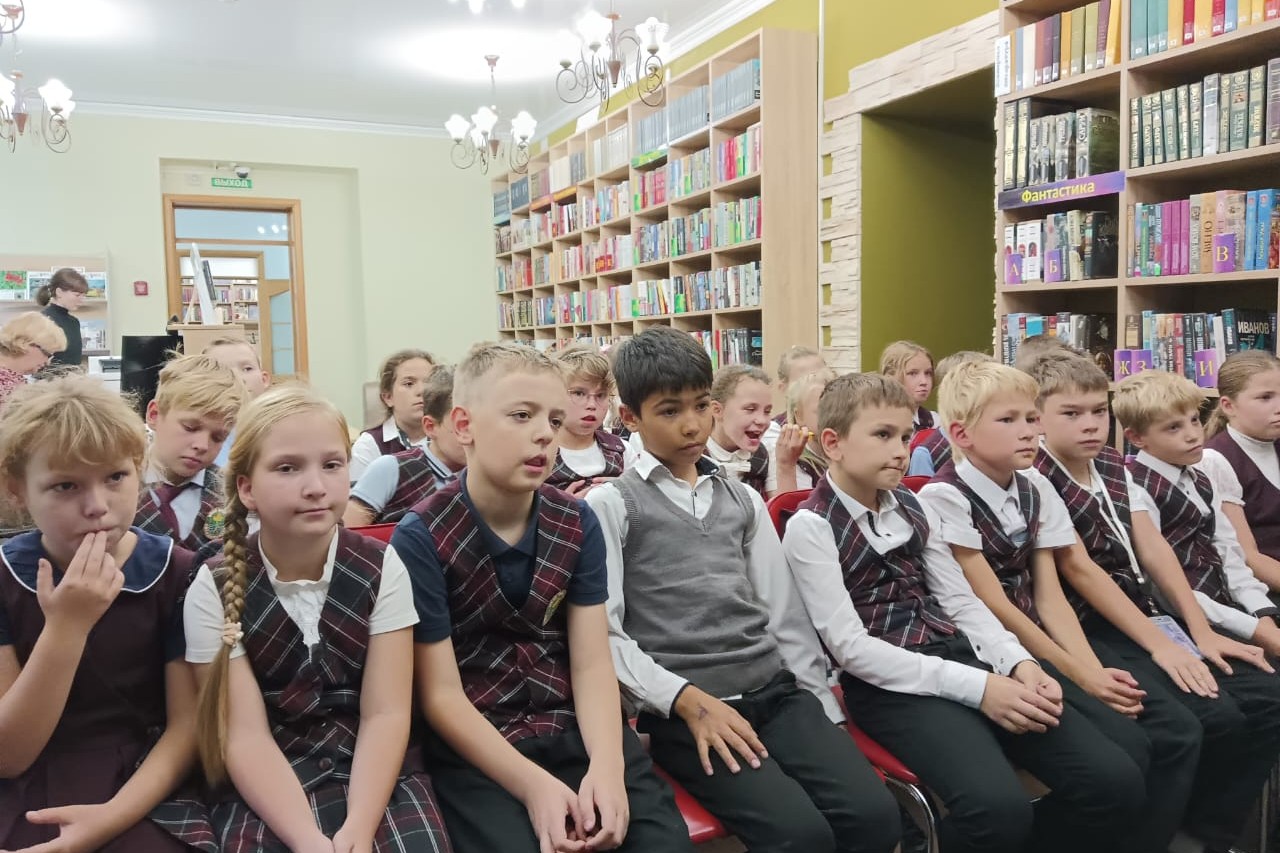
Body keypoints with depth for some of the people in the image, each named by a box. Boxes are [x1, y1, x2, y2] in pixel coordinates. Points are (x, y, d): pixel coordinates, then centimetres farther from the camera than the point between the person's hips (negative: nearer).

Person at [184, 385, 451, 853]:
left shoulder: (382, 569, -5)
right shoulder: (214, 588, -6)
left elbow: (385, 714, -8)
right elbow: (245, 737, -10)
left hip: (374, 774, 1)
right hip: (266, 788, 0)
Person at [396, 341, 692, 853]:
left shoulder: (578, 524, 2)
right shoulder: (421, 539, -11)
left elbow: (592, 664, -2)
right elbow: (441, 695, -11)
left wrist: (606, 765, -18)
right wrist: (533, 785, -19)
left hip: (573, 728, 3)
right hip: (474, 747, -3)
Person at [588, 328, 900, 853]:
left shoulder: (743, 500, 16)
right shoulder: (609, 505, 0)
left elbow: (784, 613, 15)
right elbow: (604, 635, -7)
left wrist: (825, 711, 8)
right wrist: (687, 699, -17)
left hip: (776, 688, 5)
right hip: (681, 708, -4)